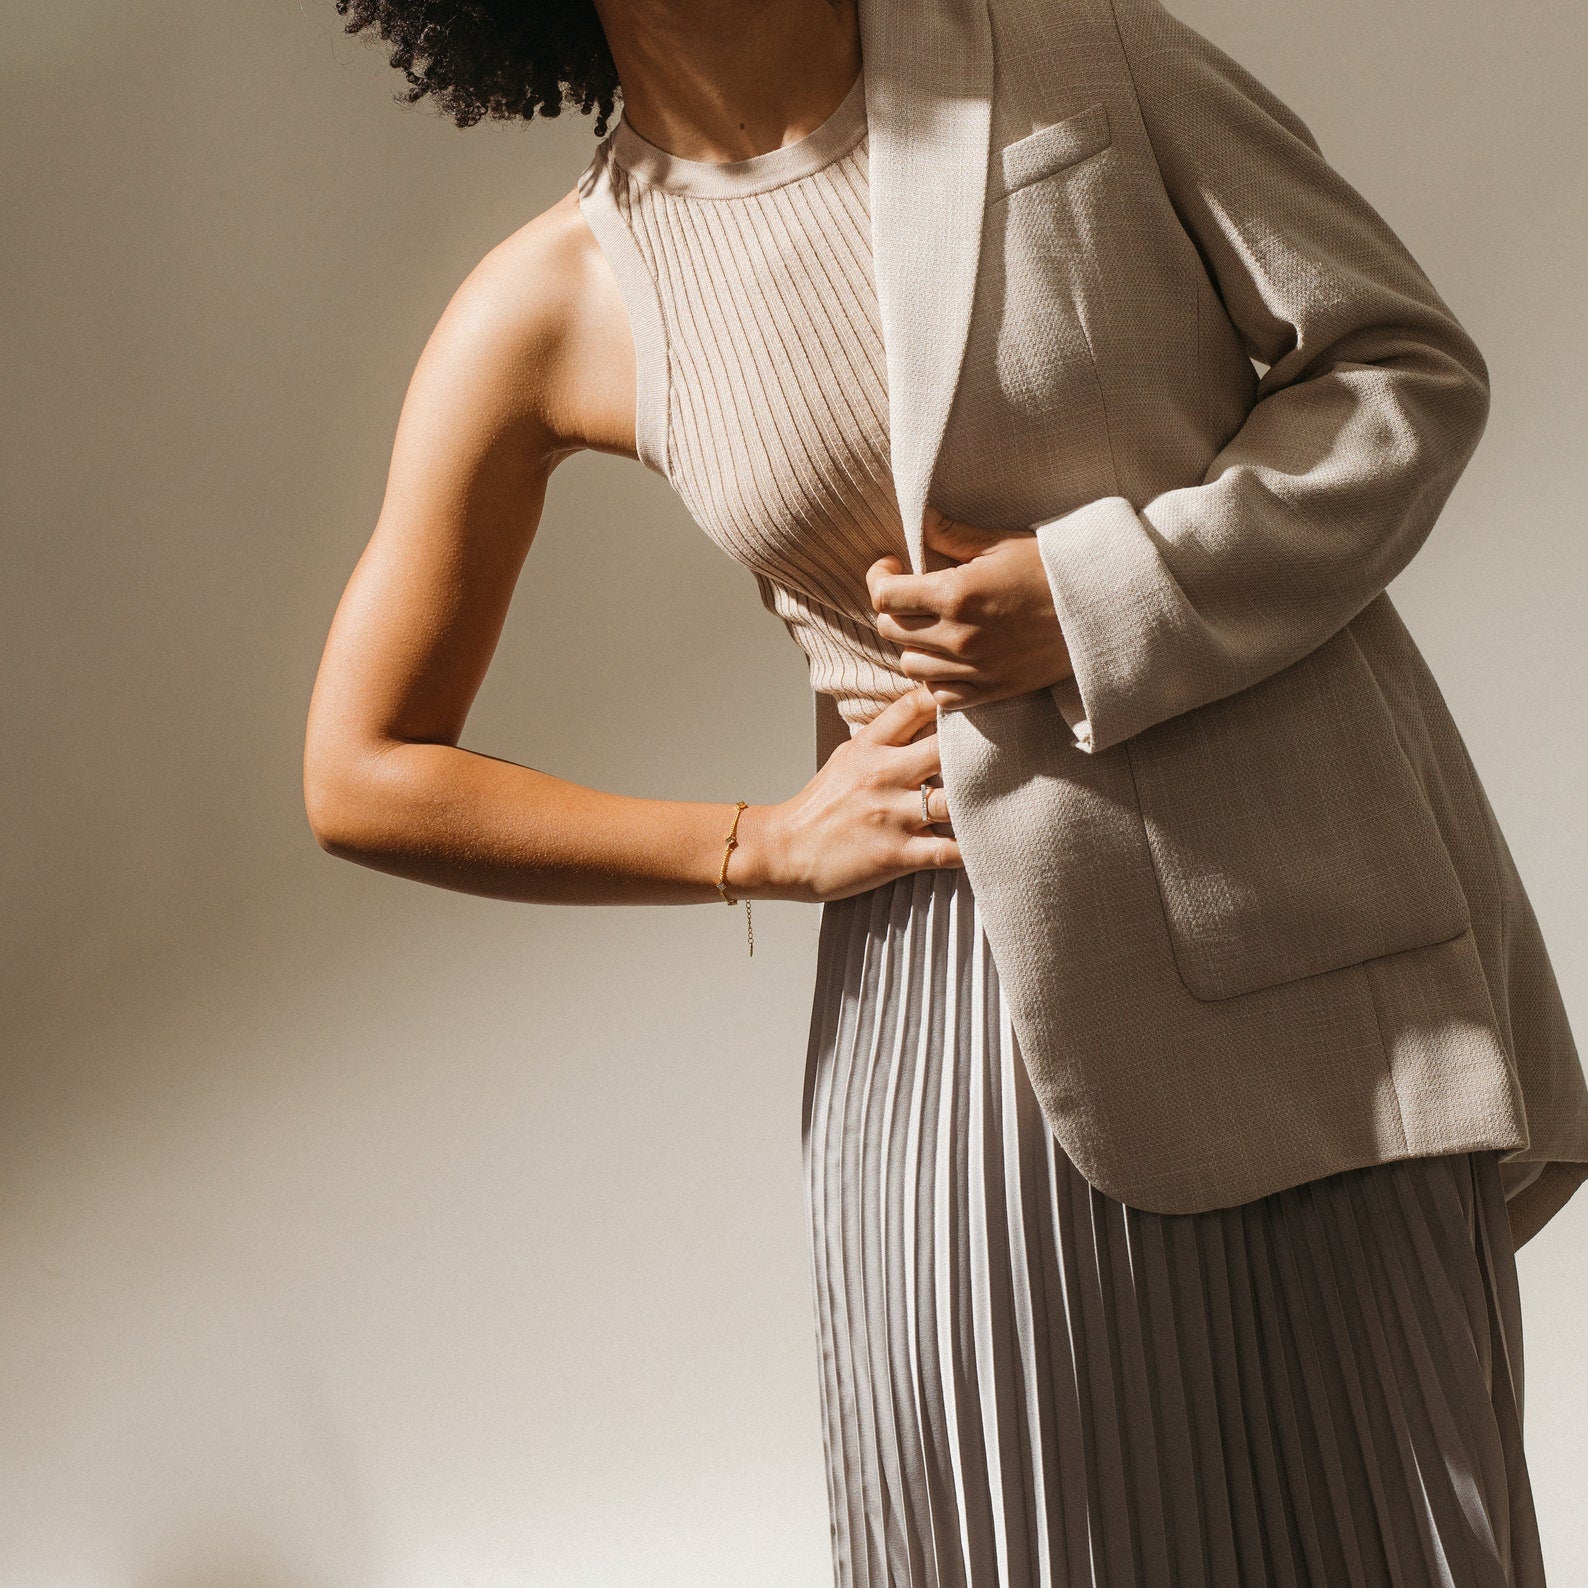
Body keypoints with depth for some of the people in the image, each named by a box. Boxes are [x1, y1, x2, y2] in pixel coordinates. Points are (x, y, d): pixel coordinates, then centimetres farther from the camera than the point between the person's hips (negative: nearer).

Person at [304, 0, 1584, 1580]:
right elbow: (363, 776, 4)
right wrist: (766, 846, -2)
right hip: (964, 1006, 0)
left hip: (1312, 937, 1)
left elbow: (1410, 366, 2)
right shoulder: (553, 309, -1)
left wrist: (1098, 599, -13)